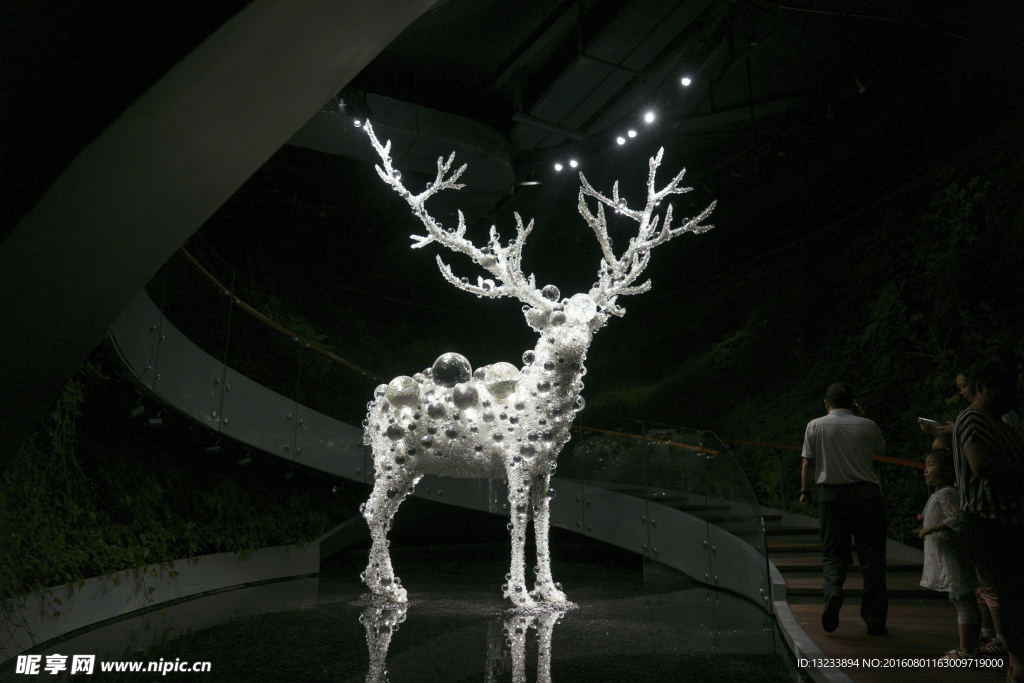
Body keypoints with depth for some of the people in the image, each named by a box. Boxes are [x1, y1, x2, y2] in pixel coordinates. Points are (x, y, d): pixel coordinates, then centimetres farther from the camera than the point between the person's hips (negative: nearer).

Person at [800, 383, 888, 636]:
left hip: (831, 494, 0)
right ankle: (875, 621, 8)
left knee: (833, 553, 9)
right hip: (866, 493, 0)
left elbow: (808, 463, 2)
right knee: (872, 557, 6)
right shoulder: (867, 426, 3)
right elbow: (881, 448, 22)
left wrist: (805, 491, 14)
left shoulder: (815, 426, 2)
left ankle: (833, 590, -20)